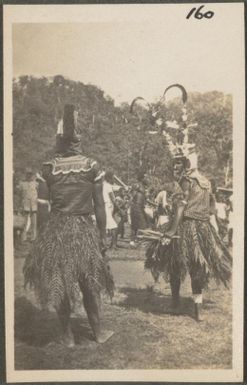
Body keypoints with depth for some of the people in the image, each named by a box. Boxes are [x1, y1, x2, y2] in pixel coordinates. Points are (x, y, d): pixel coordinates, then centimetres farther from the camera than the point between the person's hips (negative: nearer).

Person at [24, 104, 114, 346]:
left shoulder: (49, 168, -5)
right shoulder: (92, 166, -5)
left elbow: (47, 200, 0)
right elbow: (99, 206, -3)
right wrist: (102, 235, 5)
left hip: (57, 230, 0)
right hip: (85, 229, 0)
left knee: (59, 283, 13)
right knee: (89, 283, 15)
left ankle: (67, 335, 21)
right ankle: (98, 331, 25)